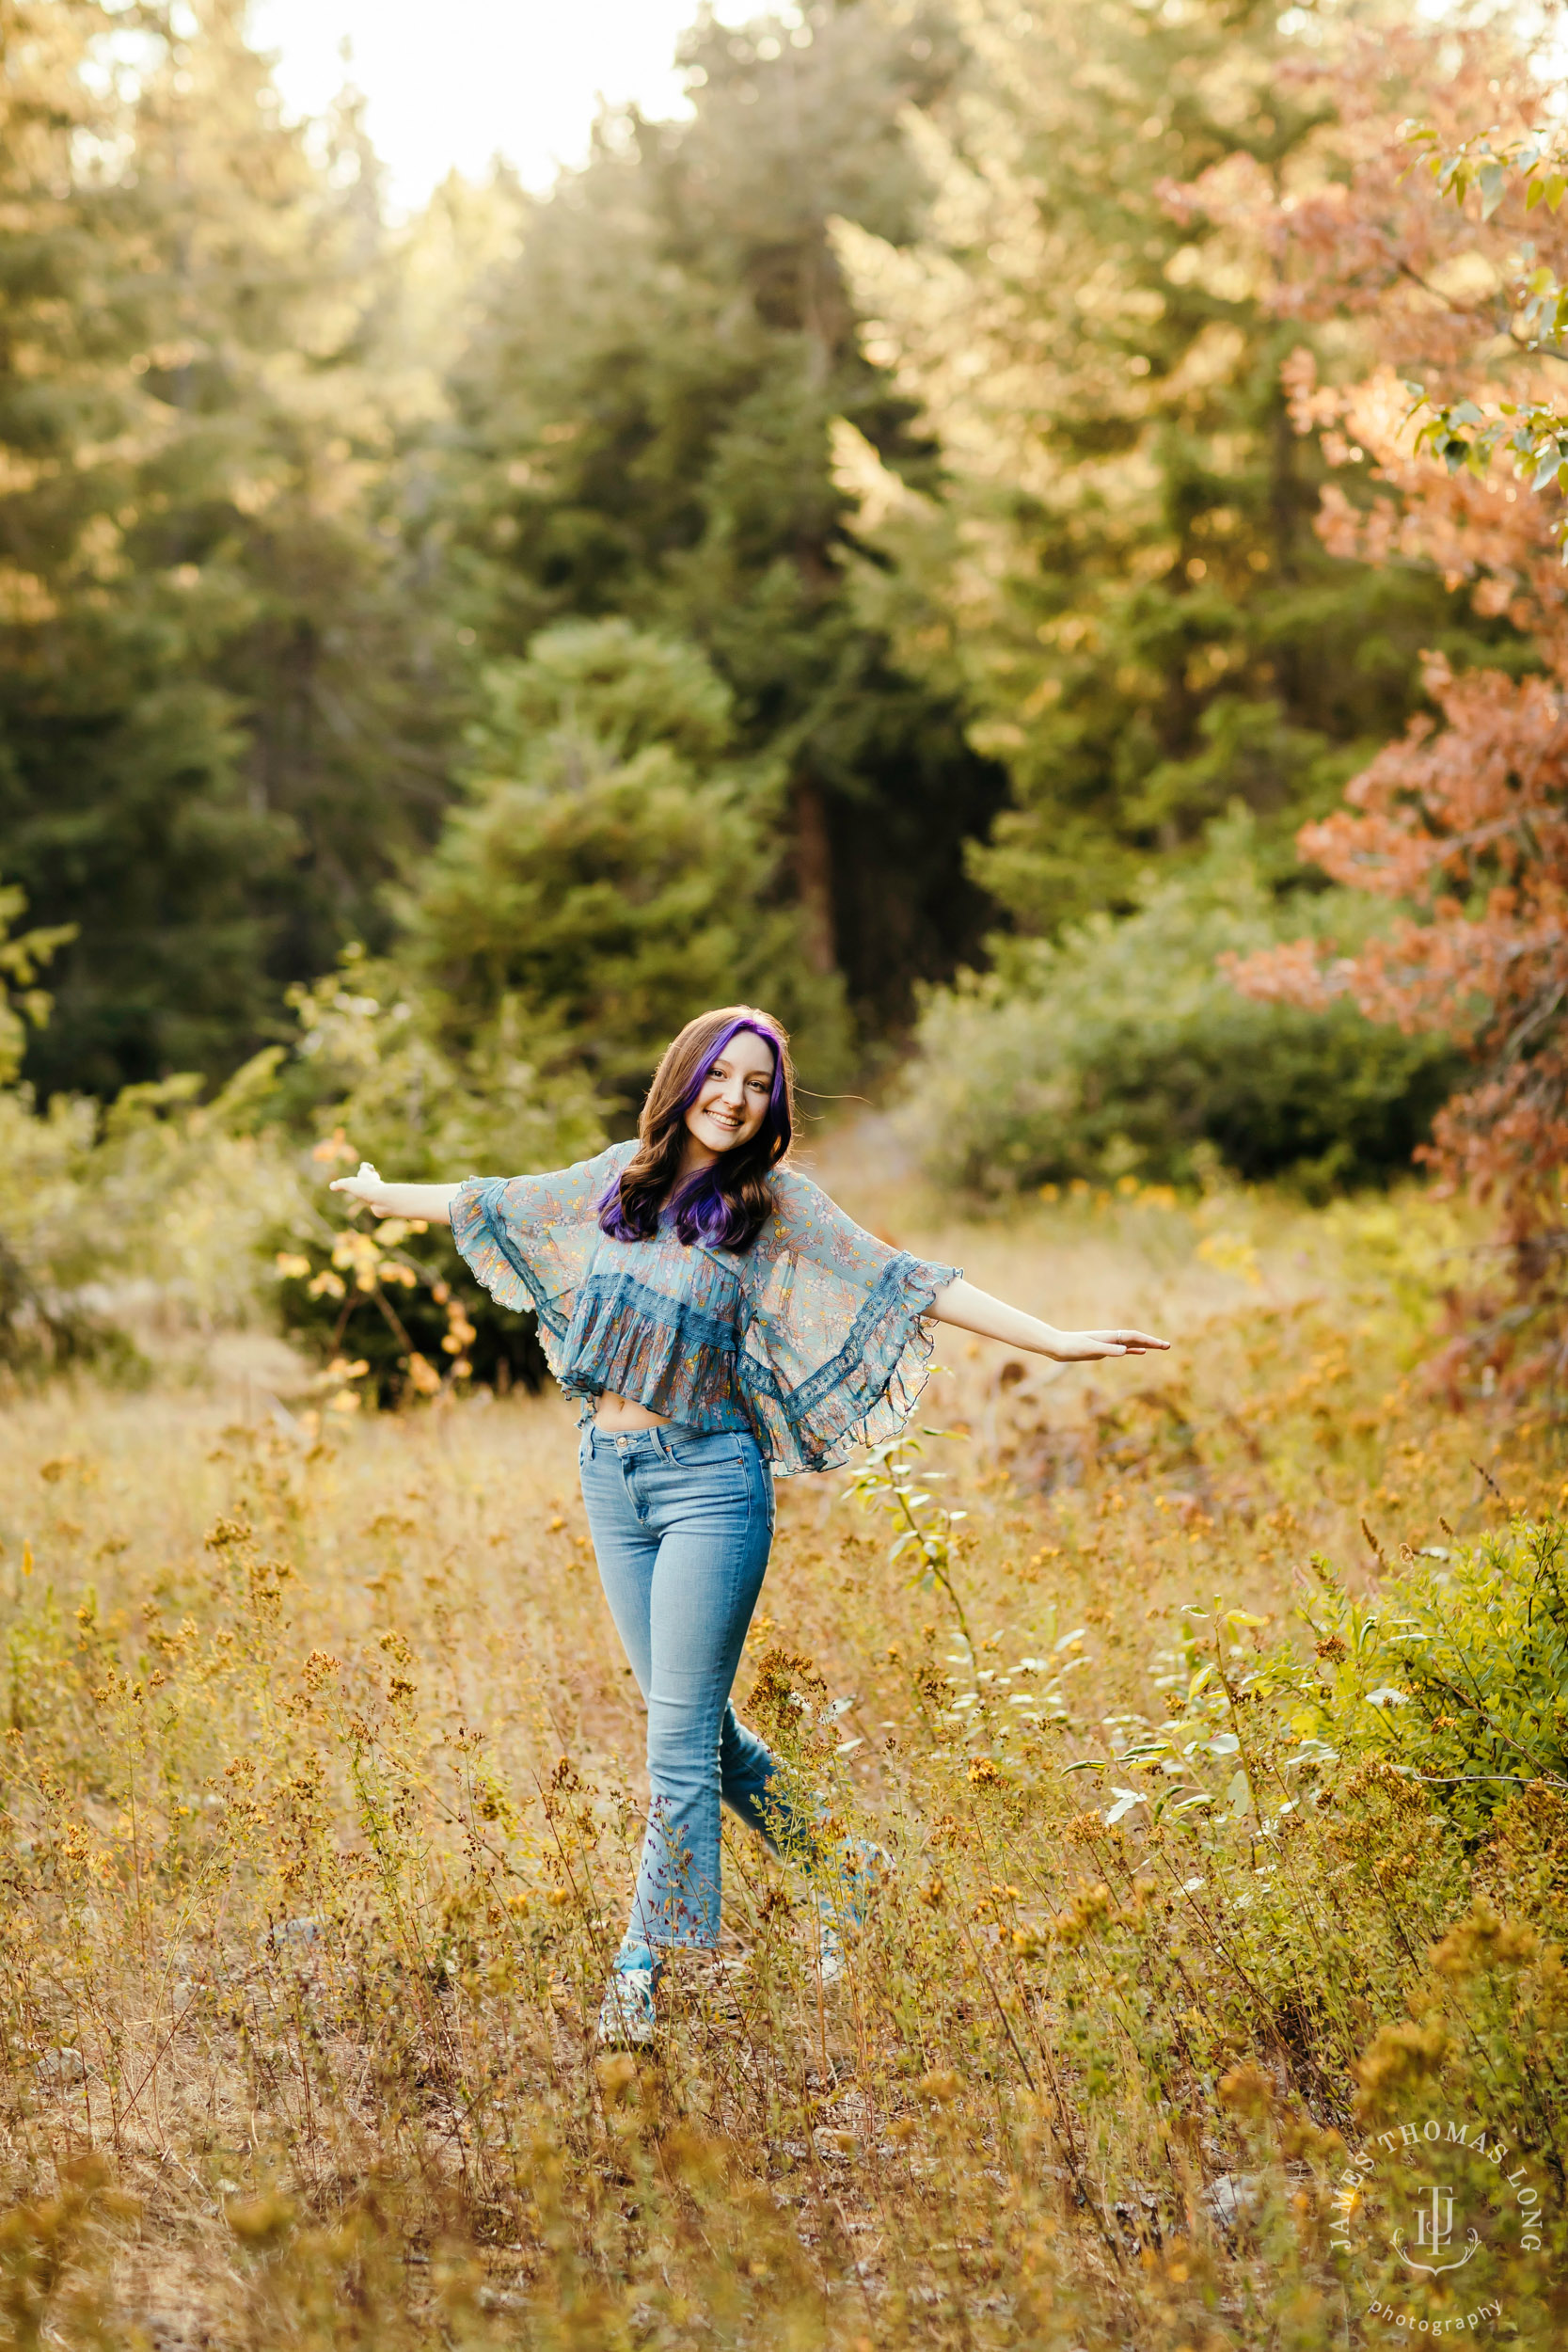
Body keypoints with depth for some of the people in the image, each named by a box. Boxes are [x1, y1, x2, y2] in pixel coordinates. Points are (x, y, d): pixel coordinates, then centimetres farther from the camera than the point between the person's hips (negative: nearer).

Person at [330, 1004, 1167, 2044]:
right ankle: (846, 1876, 29)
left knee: (681, 1738, -7)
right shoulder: (619, 1178, 9)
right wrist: (384, 1194, 38)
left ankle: (640, 1973, 0)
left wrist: (1055, 1341, -18)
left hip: (709, 1480, -5)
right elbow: (493, 1201, 25)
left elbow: (907, 1283, -10)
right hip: (611, 1477, 5)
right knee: (700, 1724, 10)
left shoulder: (776, 1203, -3)